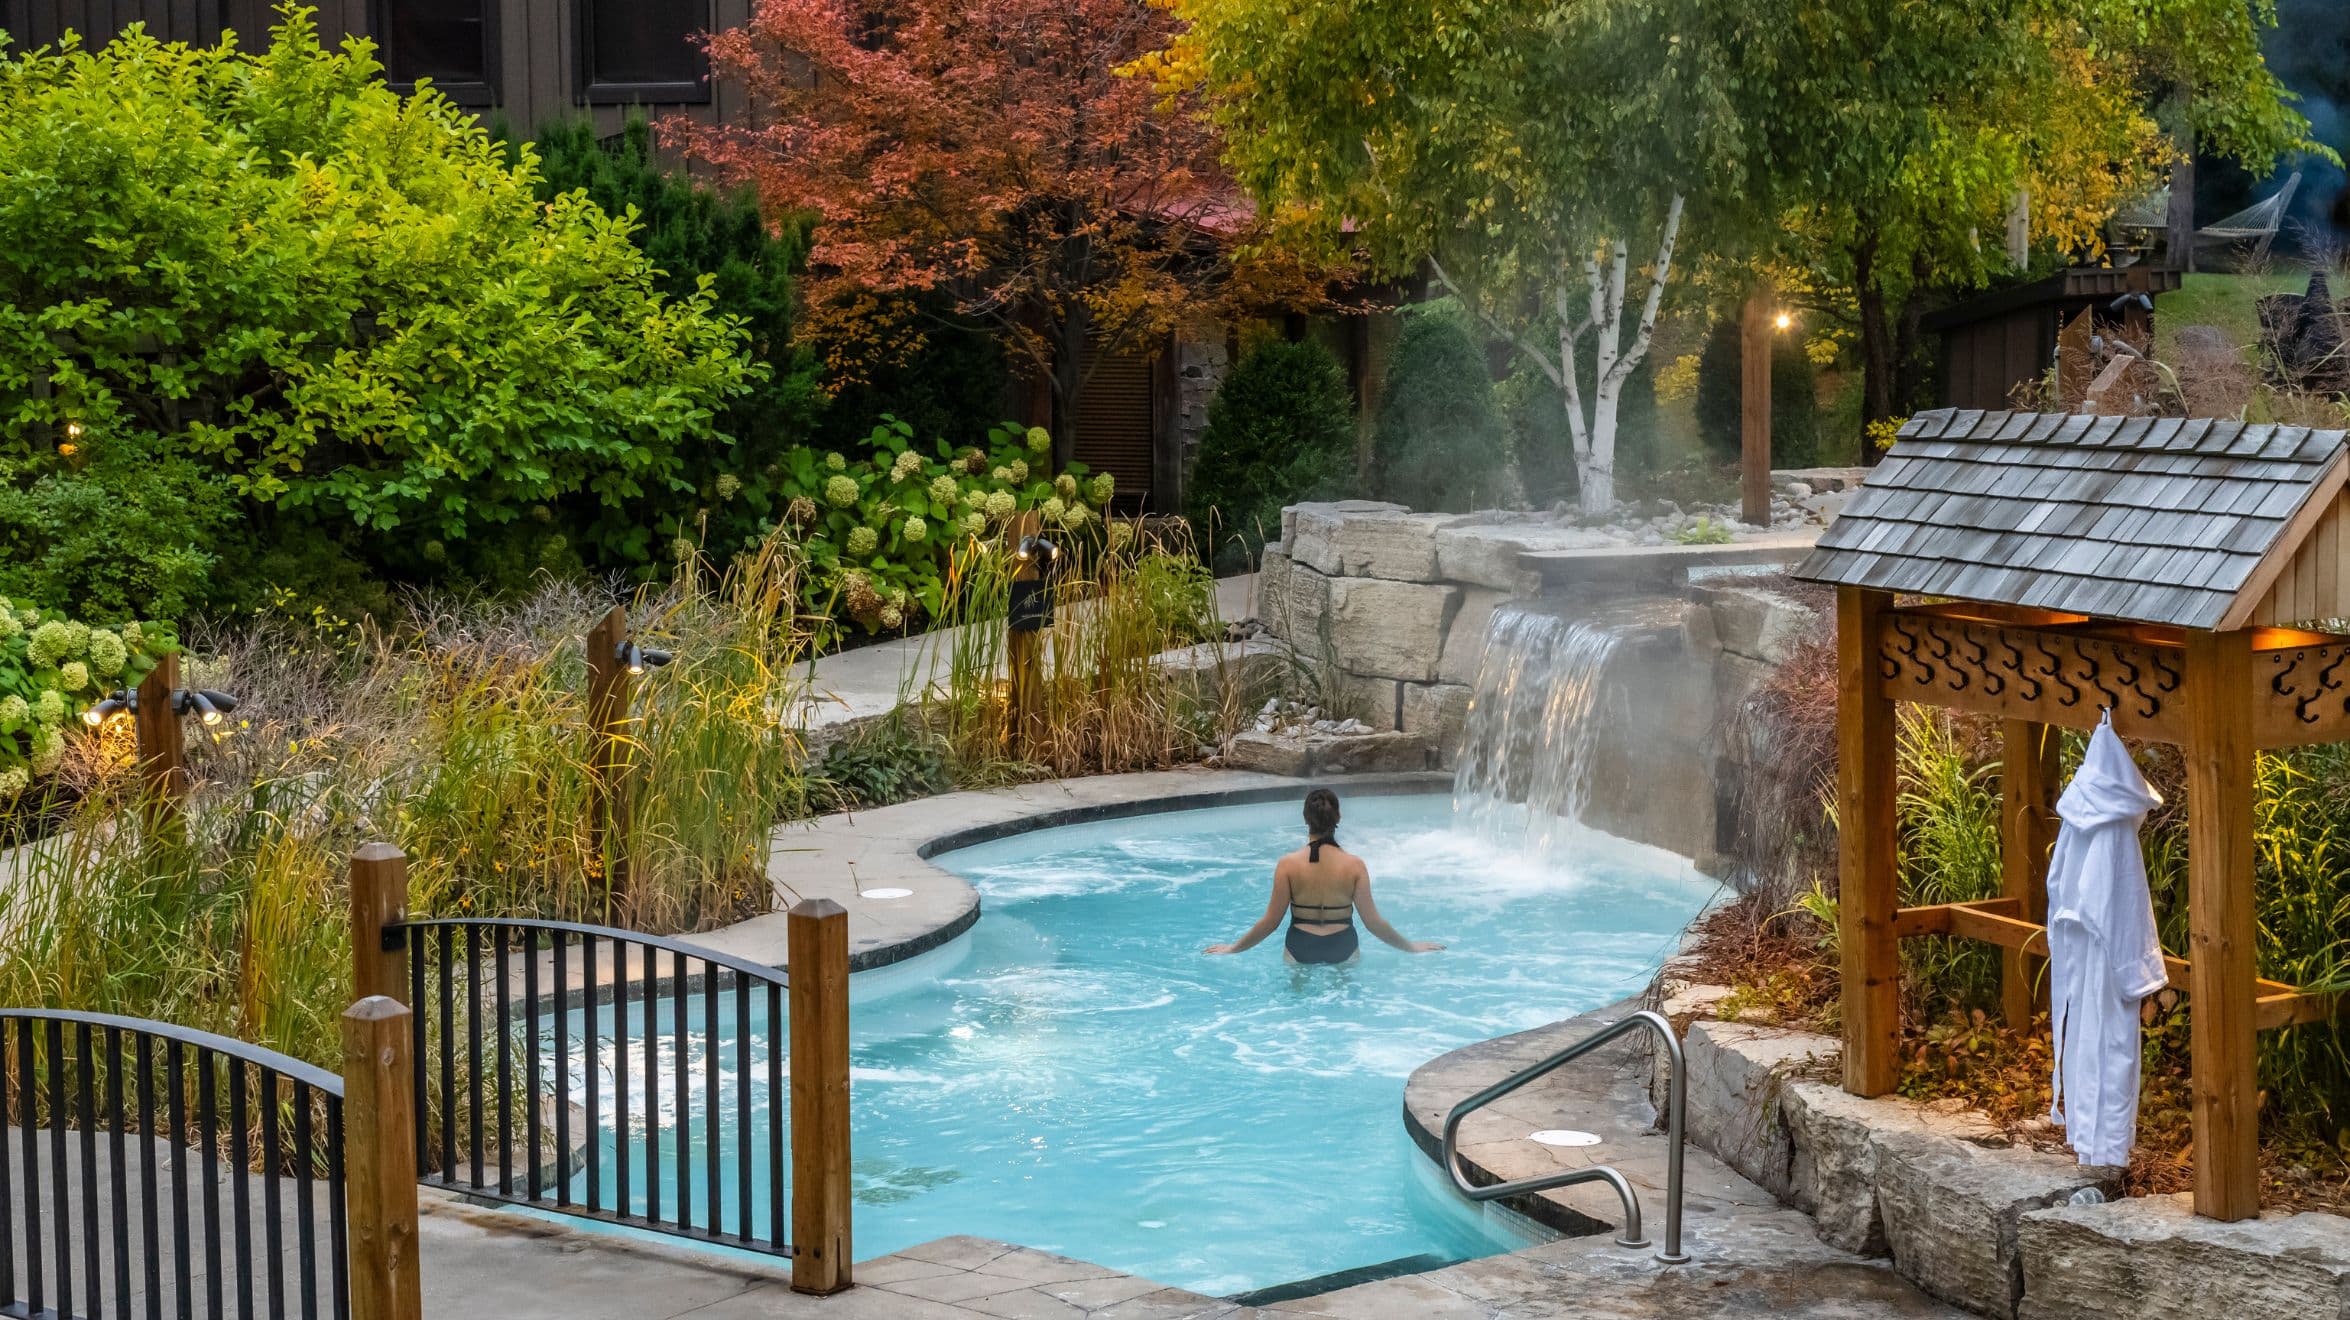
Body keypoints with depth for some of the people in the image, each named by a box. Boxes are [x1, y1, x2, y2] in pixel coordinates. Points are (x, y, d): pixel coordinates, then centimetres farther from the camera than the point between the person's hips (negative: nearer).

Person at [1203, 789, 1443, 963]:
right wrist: (1410, 947, 7)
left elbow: (1271, 920, -9)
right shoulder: (1354, 865, -12)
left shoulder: (1288, 865, -12)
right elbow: (1372, 921, -8)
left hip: (1300, 949, 0)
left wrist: (1234, 948, 5)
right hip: (1343, 948, 0)